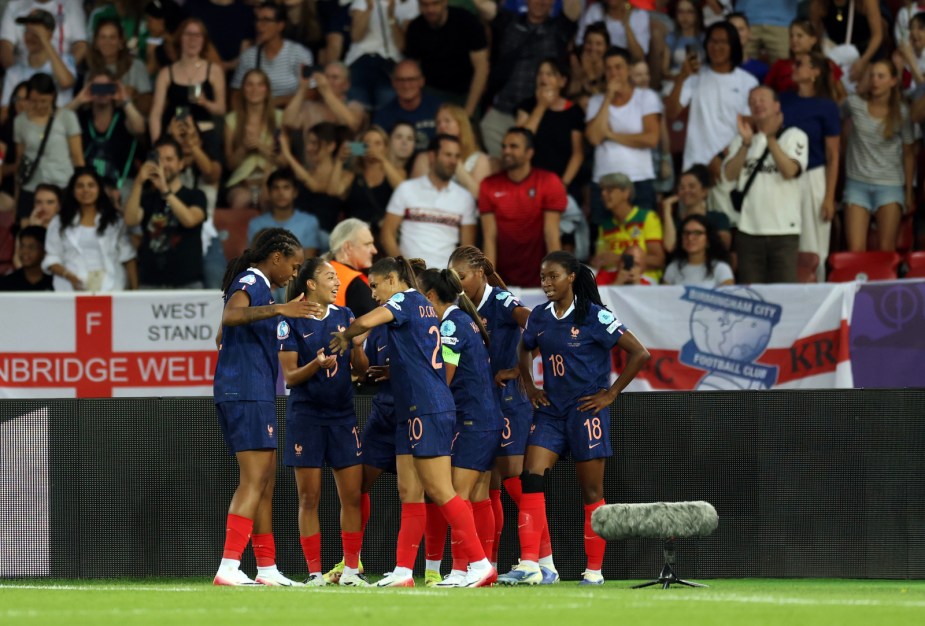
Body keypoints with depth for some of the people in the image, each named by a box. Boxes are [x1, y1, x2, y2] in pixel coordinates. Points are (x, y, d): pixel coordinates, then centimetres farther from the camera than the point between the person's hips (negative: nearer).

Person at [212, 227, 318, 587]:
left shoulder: (255, 284, 19)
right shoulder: (251, 283, -10)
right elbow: (230, 315, -32)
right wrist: (278, 309, -42)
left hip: (255, 395, 11)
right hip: (247, 394, -11)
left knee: (265, 482, 13)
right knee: (253, 480, -15)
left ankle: (267, 569, 16)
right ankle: (228, 567, -22)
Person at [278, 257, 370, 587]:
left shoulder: (344, 316, 7)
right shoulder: (291, 322, -5)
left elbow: (360, 369, 8)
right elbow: (290, 376, -7)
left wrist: (357, 346, -12)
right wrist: (317, 365, -25)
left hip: (343, 415, 4)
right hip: (306, 417, -4)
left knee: (352, 495, 0)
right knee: (309, 498, -1)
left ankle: (351, 570, 8)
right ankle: (314, 572, 4)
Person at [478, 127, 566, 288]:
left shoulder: (549, 183, -5)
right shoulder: (489, 186, 2)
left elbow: (551, 234, -11)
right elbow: (490, 237, -3)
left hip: (540, 280, -2)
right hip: (505, 280, 2)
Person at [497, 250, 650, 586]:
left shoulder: (594, 316, -10)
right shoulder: (539, 317, 6)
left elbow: (639, 354, -11)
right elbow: (524, 350, 27)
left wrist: (610, 394, -10)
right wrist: (530, 387, 13)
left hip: (586, 411, -5)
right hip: (550, 411, 5)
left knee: (591, 493, 2)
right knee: (531, 479, -12)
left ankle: (594, 571, 10)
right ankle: (529, 565, -17)